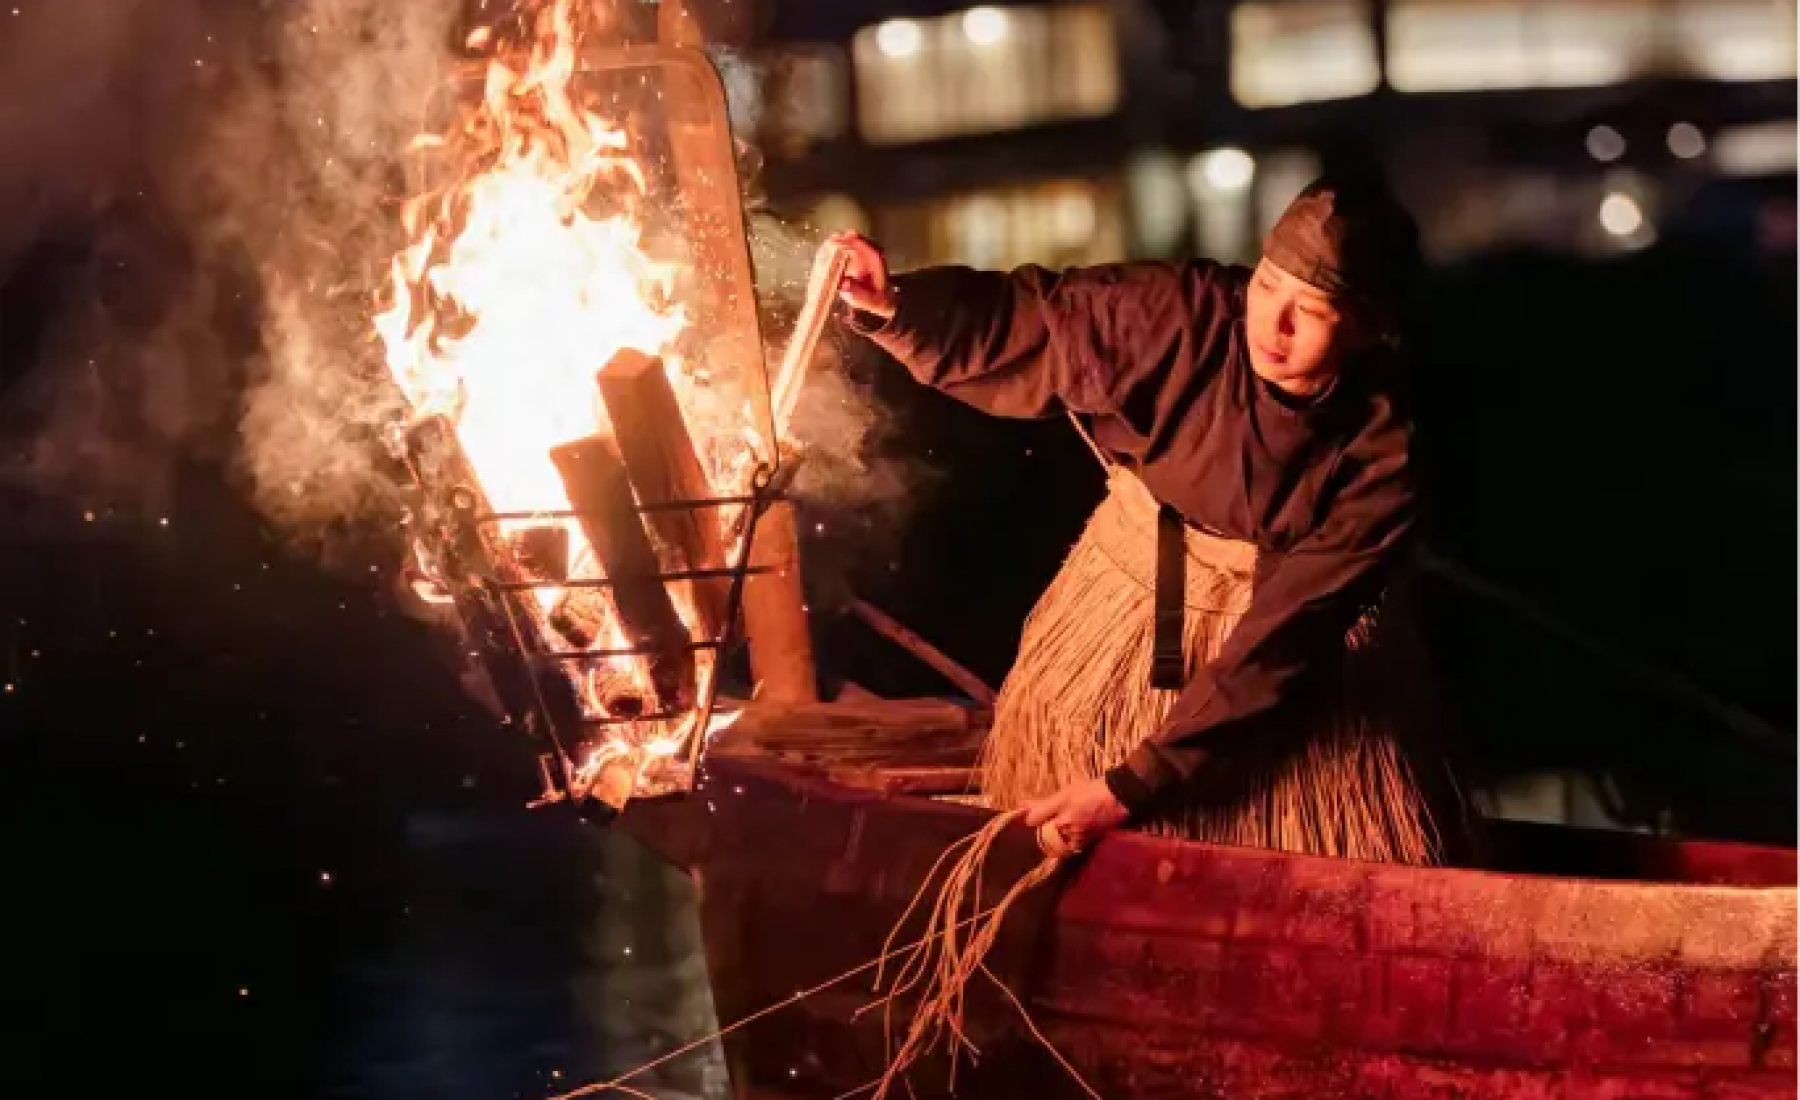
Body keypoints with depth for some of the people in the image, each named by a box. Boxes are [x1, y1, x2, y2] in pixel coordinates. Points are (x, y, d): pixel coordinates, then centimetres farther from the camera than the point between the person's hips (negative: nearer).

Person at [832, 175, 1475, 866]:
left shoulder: (1381, 453, -27)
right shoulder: (1184, 313, -22)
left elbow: (1279, 645, -26)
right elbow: (1020, 324, -13)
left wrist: (1136, 782, -27)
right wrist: (891, 300, -35)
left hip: (1296, 633, -2)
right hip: (1128, 602, 2)